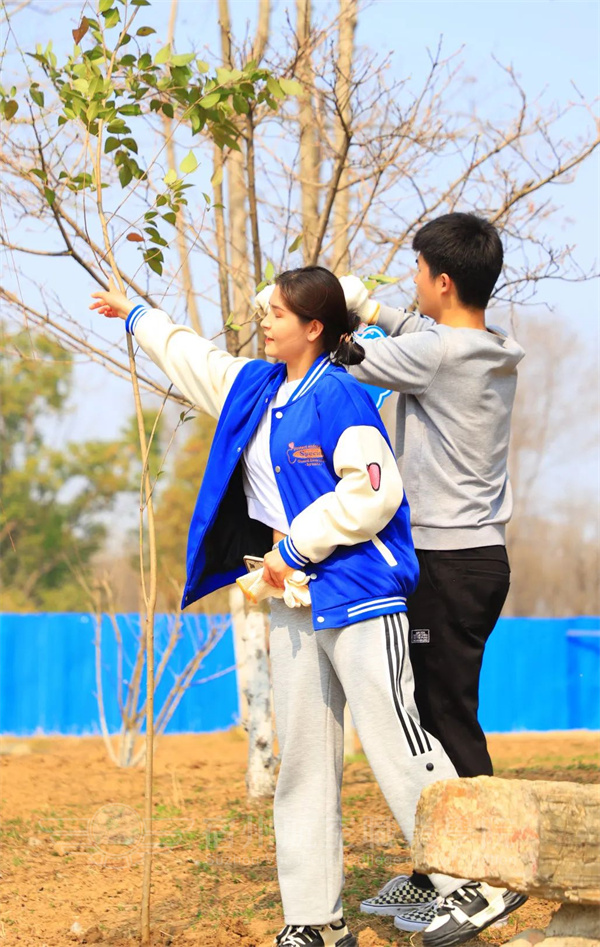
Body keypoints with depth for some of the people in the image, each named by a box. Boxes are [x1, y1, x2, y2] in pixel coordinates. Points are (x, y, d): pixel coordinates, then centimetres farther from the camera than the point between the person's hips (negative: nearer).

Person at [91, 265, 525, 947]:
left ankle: (479, 884, -4)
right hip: (293, 599, 9)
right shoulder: (253, 388, 14)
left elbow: (372, 492, -19)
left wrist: (294, 547, -14)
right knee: (303, 760, 9)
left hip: (357, 593, -9)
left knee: (397, 742, -11)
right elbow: (188, 355, 33)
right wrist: (137, 316, 46)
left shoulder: (339, 397, -11)